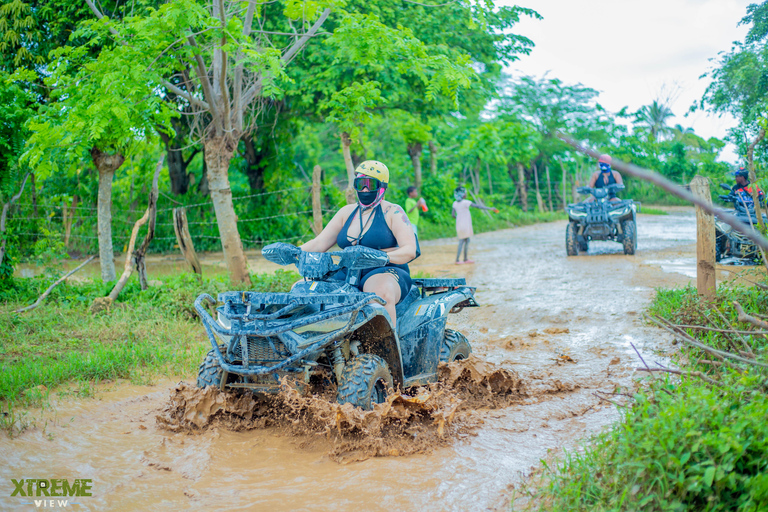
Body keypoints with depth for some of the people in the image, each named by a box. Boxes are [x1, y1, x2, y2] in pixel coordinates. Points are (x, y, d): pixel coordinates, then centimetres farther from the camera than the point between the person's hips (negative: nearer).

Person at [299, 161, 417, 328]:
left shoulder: (393, 212, 1)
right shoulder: (347, 212, 16)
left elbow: (410, 250, -11)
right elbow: (319, 243, 10)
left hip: (387, 272, -6)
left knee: (381, 292, -41)